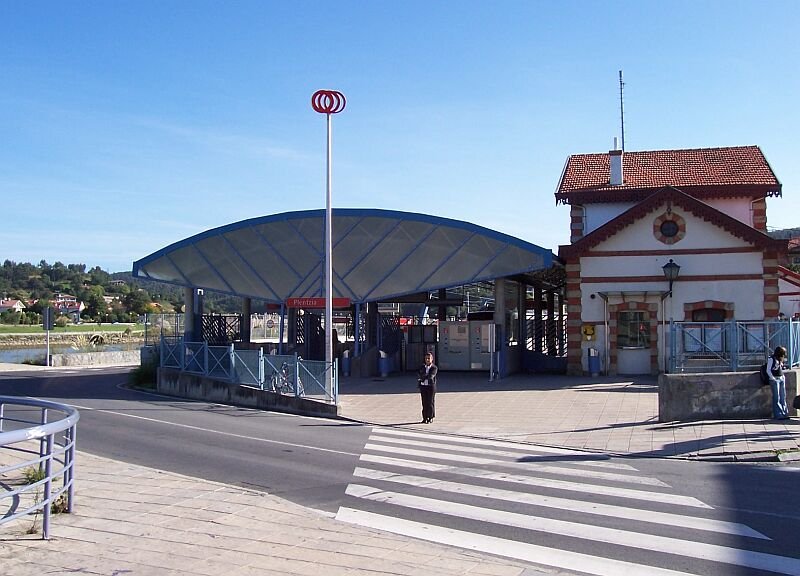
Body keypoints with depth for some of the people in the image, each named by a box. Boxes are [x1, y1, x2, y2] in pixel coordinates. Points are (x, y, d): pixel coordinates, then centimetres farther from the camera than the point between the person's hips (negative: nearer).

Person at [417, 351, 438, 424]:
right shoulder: (422, 367, 11)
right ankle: (425, 418, 12)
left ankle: (430, 418, 9)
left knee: (430, 403, 1)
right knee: (424, 403, 6)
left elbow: (431, 376, -17)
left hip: (431, 386, -4)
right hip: (423, 386, 4)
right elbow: (419, 376, 4)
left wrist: (422, 377, -11)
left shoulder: (434, 368, -3)